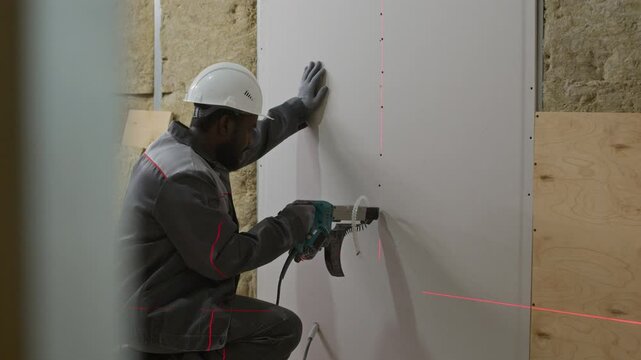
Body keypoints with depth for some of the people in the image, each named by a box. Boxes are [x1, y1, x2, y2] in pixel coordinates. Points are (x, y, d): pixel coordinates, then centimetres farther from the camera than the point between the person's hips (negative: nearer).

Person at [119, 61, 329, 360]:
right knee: (283, 328, -11)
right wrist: (294, 222, -12)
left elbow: (255, 141, 25)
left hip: (156, 302, 10)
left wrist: (299, 108, 33)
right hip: (158, 317, -10)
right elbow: (225, 259, -22)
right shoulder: (184, 177, -24)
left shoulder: (182, 146, 6)